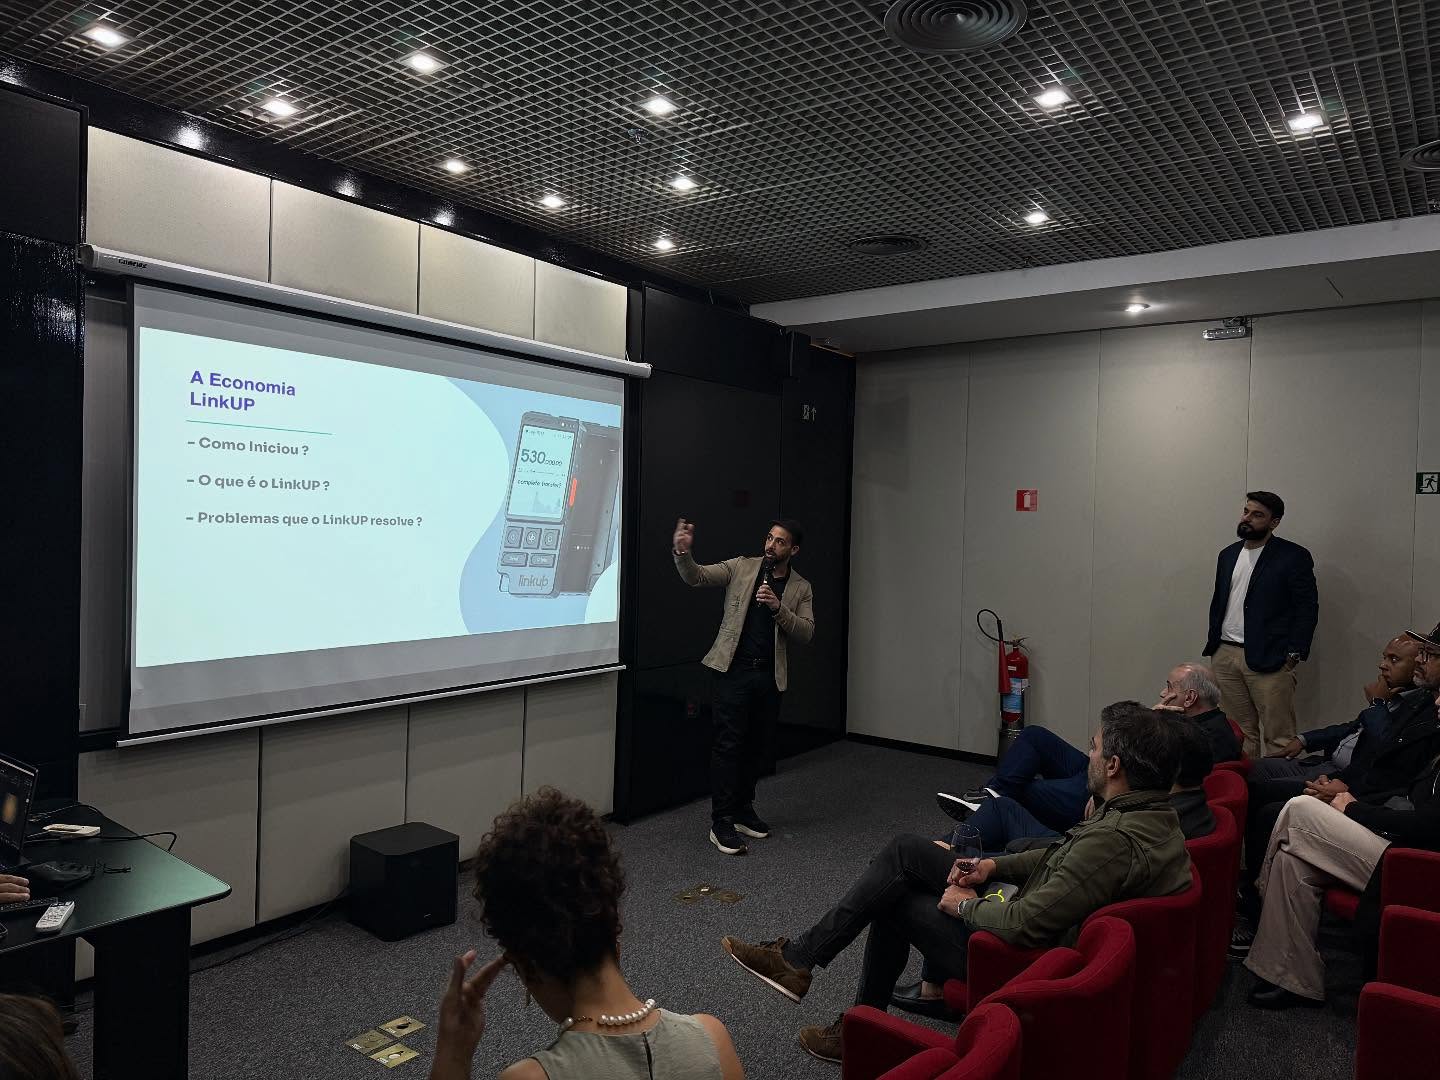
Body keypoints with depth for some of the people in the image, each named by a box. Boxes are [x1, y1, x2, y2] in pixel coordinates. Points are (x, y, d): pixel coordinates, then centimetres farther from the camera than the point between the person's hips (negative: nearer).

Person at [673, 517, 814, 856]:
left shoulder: (801, 588, 7)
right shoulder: (742, 567, 2)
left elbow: (806, 633, -2)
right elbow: (696, 577, -6)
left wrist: (778, 607, -17)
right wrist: (682, 551, -26)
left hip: (770, 676, 3)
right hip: (734, 669, -3)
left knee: (756, 746, 12)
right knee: (728, 744, -4)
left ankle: (743, 810, 28)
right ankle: (721, 822, 2)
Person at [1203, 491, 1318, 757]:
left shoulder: (1294, 557, -3)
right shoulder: (1228, 554, 15)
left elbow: (1308, 607, -6)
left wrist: (1295, 654, -12)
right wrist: (1213, 643, 11)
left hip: (1269, 660, -5)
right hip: (1225, 656, 5)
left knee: (1279, 736, -2)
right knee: (1240, 732, 12)